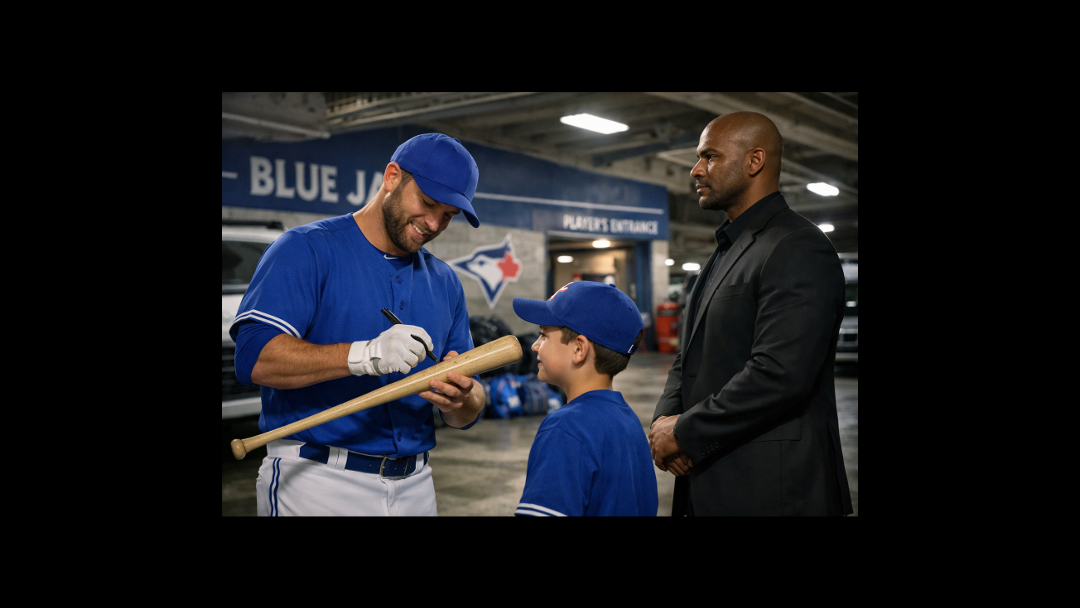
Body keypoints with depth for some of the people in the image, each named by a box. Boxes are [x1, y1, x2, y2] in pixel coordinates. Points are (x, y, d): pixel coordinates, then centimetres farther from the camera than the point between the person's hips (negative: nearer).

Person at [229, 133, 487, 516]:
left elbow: (467, 415, 11)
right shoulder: (308, 249, -6)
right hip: (317, 481, -5)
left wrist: (460, 399, -14)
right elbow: (253, 358, -19)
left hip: (414, 485, 5)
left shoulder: (445, 282, 11)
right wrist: (364, 356, -30)